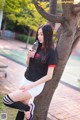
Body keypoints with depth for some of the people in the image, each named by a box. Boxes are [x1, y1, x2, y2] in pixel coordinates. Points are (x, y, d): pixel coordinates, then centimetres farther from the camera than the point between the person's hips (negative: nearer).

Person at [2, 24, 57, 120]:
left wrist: (31, 86, -18)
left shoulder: (51, 52, -15)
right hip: (26, 80, 6)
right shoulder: (37, 47, 4)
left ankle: (28, 108, 8)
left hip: (36, 85, -6)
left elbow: (49, 76, -17)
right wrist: (29, 57, -8)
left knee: (6, 100, -13)